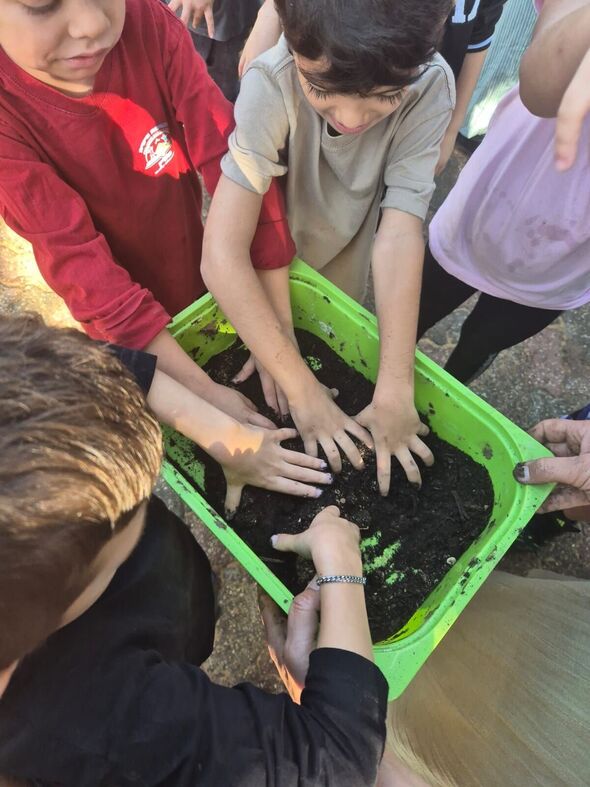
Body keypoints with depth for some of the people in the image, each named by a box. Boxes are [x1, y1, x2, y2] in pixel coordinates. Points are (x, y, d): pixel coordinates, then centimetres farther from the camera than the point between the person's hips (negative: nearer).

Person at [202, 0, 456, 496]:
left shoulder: (431, 87, -29)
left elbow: (400, 236, -35)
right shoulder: (271, 84, -36)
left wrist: (395, 392, -41)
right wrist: (300, 388, -44)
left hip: (345, 254, 1)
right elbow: (222, 254, -43)